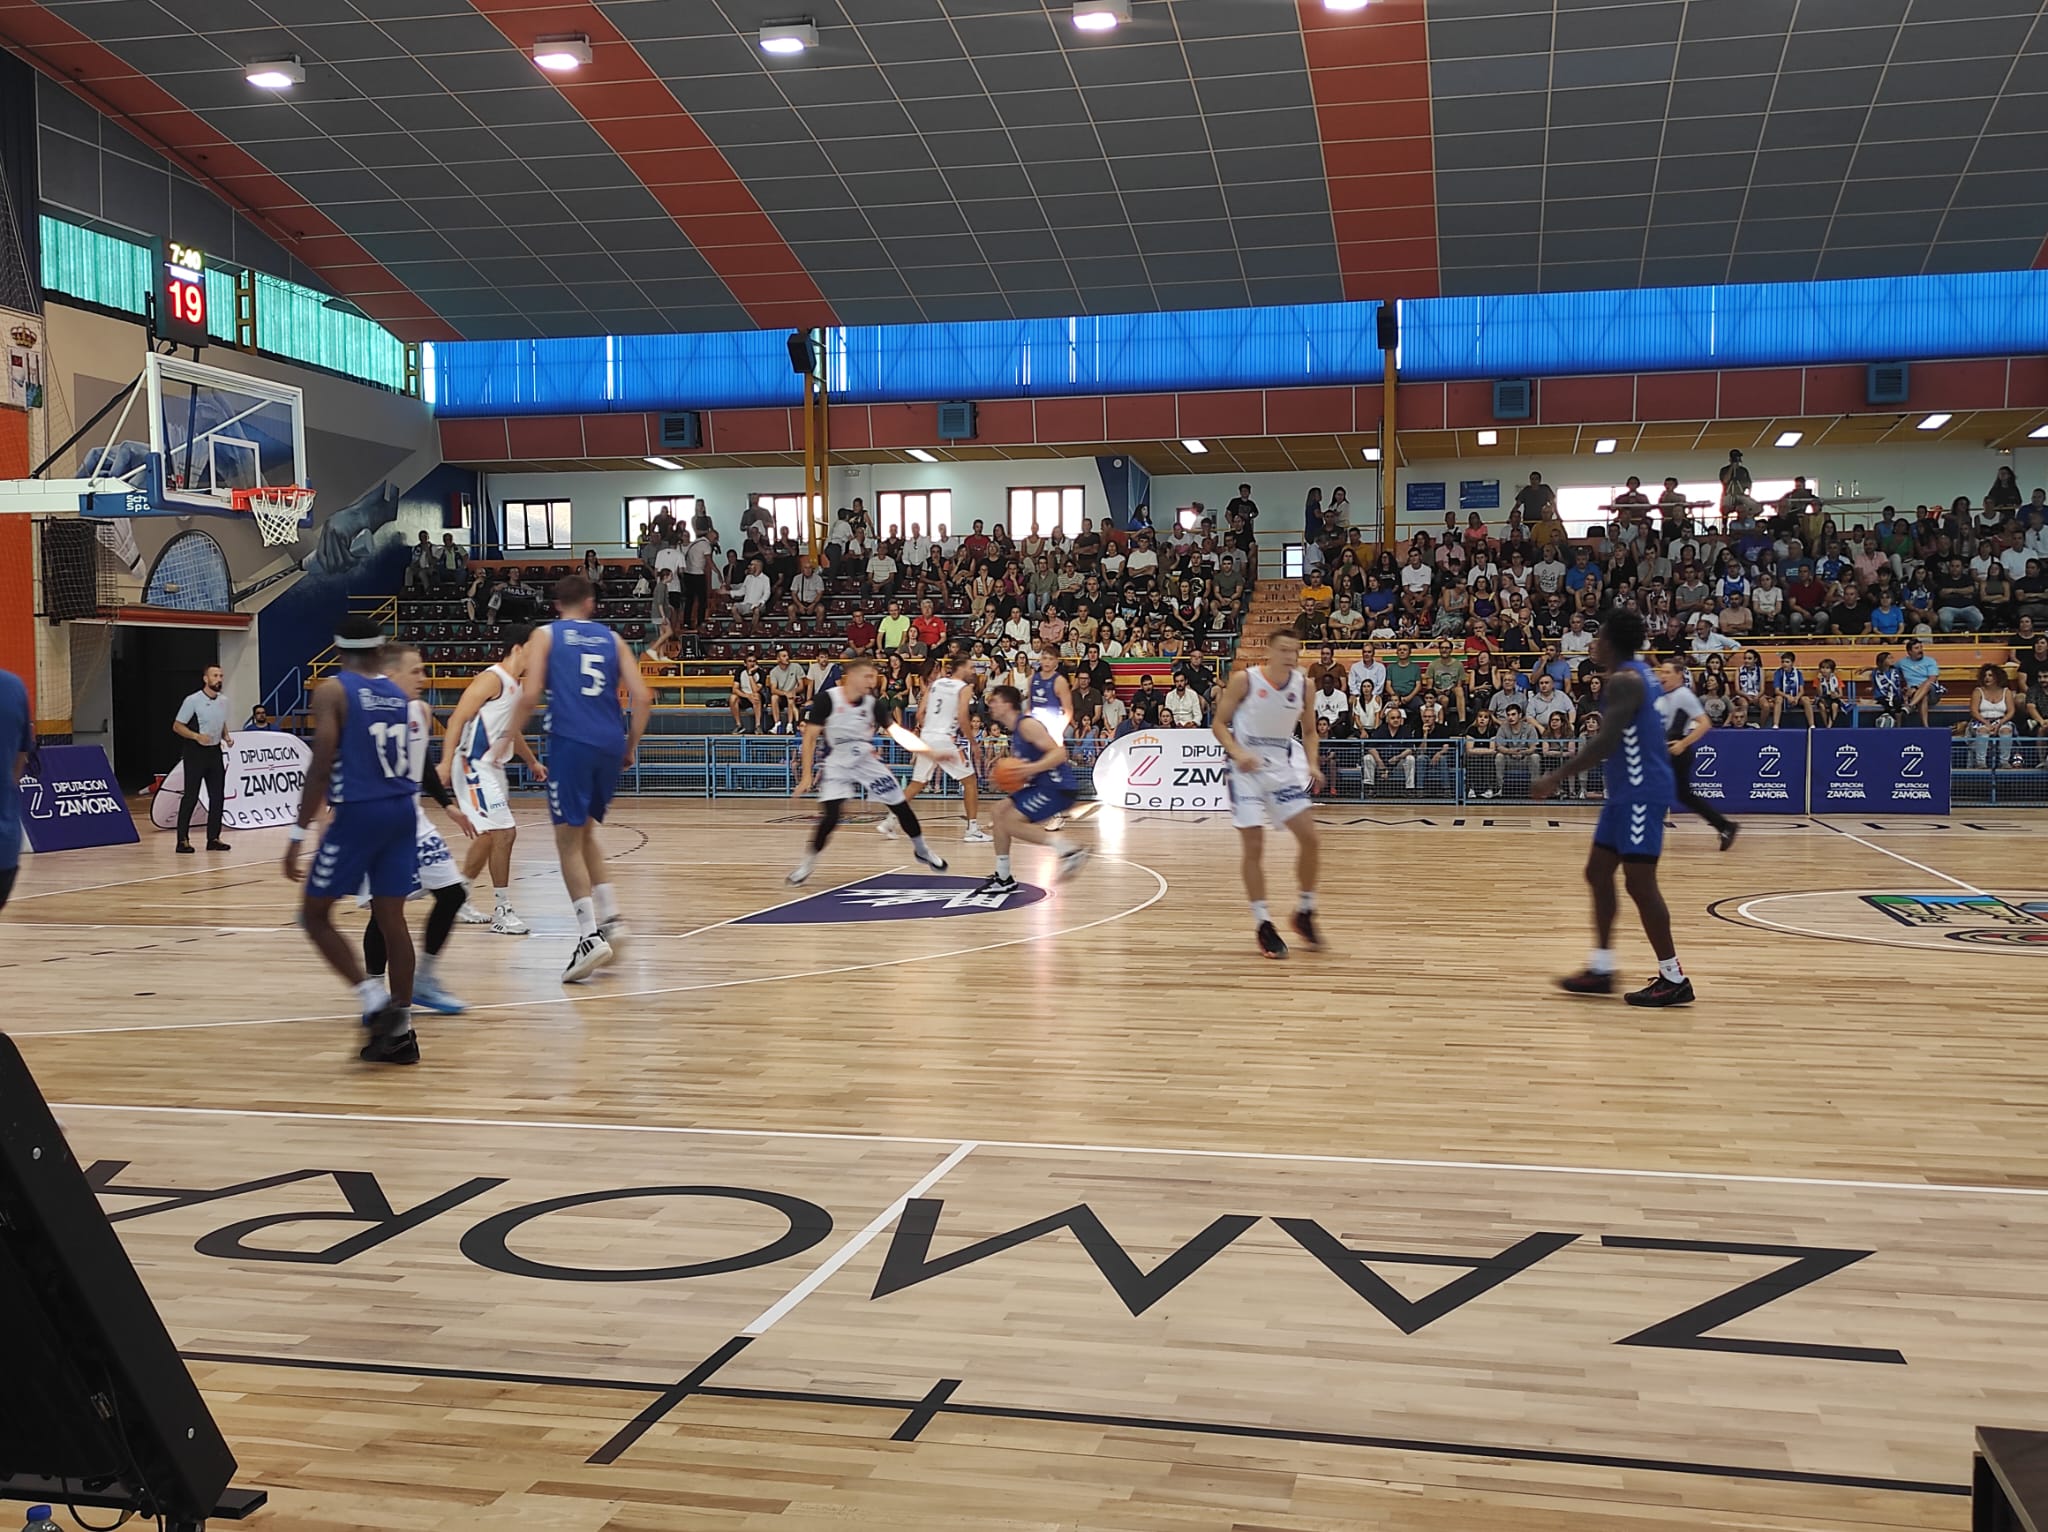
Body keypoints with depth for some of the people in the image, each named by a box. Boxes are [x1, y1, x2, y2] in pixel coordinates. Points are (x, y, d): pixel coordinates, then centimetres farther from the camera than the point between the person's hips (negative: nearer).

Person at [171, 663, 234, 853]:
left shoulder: (223, 701, 8)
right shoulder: (192, 701, -11)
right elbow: (177, 726, -9)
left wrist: (227, 737, 2)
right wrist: (197, 736, -23)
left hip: (215, 752, 6)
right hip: (196, 753, -6)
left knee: (218, 796, 5)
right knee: (191, 797, -5)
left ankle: (213, 838, 13)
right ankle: (183, 839, 0)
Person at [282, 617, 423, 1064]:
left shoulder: (332, 692, -6)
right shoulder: (400, 695, 11)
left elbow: (320, 769, -13)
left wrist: (298, 833, -12)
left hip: (358, 812, -6)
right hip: (403, 809, 6)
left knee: (315, 915, 7)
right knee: (391, 917, 10)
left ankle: (376, 1001, -7)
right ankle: (400, 1031, 11)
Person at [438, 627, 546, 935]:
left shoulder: (518, 684, 13)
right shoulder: (492, 678, -15)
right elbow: (457, 718, -20)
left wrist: (532, 762, 35)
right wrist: (446, 763, -26)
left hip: (491, 767, 10)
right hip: (473, 767, -10)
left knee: (488, 836, 17)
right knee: (503, 833, -12)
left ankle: (458, 900, 31)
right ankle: (503, 912, -7)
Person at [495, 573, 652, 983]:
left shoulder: (545, 635, 7)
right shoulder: (611, 638, 16)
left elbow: (530, 695, -6)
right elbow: (642, 696, 6)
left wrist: (509, 738, 5)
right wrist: (631, 746, 16)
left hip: (570, 742, -4)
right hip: (610, 745, 4)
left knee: (569, 840, 1)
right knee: (585, 833, 22)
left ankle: (590, 935, -11)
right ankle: (610, 919, 13)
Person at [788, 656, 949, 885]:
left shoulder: (874, 704, -10)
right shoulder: (826, 699, -19)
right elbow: (810, 737, -16)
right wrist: (806, 776, -20)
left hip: (867, 761, 4)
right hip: (837, 764, -4)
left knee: (901, 806, 7)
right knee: (830, 815, -21)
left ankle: (921, 850, 31)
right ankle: (808, 862, 0)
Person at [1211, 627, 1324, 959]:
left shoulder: (1303, 685, -2)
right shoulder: (1244, 681, -13)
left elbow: (1309, 730, 11)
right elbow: (1219, 724, -6)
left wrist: (1312, 764, -5)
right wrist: (1237, 752, -24)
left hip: (1282, 768, 4)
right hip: (1247, 769, -4)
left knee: (1310, 839, -4)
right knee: (1254, 848, -5)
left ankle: (1304, 913, 15)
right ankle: (1262, 924, 7)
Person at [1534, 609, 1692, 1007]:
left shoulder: (1624, 680, -17)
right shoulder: (1637, 674, 14)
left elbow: (1606, 741, -27)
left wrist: (1557, 776, -23)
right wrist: (1575, 760, 26)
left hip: (1641, 793, -11)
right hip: (1629, 791, 11)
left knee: (1640, 882, -7)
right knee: (1598, 872, 13)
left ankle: (1674, 978, -1)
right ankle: (1601, 968, 18)